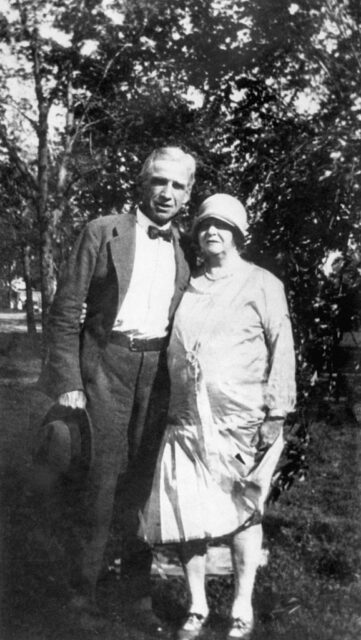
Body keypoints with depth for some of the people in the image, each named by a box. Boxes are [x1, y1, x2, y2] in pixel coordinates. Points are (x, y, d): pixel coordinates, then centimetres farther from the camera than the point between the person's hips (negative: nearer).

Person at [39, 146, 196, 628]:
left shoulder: (185, 248, 8)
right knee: (102, 473, -1)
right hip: (107, 364, -3)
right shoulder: (103, 232, -4)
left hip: (160, 369, 4)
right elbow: (66, 312, -6)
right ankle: (84, 584, 14)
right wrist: (69, 382, -11)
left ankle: (137, 575, 28)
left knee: (144, 474, 12)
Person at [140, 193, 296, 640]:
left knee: (242, 511, 6)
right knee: (184, 512, 2)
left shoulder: (262, 285, 3)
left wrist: (276, 413, -7)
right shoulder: (187, 288, 14)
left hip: (241, 421, -3)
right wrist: (166, 408, 13)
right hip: (186, 419, 4)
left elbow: (281, 351, -1)